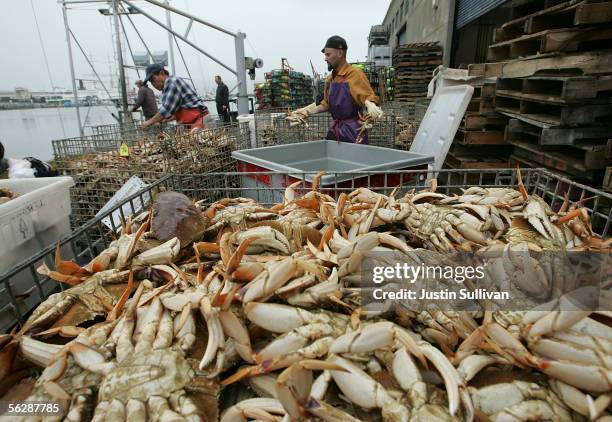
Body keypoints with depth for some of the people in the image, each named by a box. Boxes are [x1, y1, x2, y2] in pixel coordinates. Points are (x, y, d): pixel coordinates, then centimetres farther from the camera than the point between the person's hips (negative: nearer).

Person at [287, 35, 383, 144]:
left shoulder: (355, 74, -10)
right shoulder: (330, 79, 11)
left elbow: (368, 97, -12)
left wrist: (371, 106, -34)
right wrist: (305, 112, 12)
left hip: (353, 131, -6)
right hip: (334, 130, 6)